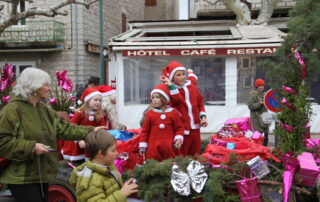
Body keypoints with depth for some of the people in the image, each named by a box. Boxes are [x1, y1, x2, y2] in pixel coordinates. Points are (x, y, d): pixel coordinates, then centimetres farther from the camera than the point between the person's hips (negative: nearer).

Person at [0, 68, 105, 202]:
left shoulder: (44, 109, 13)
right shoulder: (12, 109, -14)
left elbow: (64, 129, 12)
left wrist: (91, 131, 6)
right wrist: (31, 147, -23)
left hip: (42, 174, 8)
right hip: (22, 177, -8)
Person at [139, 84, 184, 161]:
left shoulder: (173, 112, 3)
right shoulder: (150, 113, 5)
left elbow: (179, 128, 8)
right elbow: (145, 130, 8)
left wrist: (178, 139, -8)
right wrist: (142, 146, 5)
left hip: (170, 147, 0)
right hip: (153, 146, 0)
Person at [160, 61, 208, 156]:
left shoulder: (193, 88, 9)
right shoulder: (171, 90, -6)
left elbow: (200, 103, 17)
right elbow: (177, 99, -27)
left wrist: (203, 116, 3)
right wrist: (169, 84, -25)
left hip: (195, 128, 5)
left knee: (195, 155, 15)